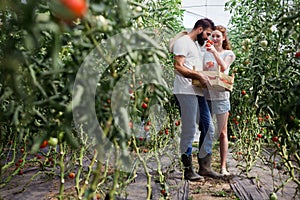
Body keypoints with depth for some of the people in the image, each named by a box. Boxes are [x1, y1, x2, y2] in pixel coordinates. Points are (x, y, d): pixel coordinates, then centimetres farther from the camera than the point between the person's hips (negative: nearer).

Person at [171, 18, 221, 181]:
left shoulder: (196, 45, 26)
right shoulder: (183, 41, -3)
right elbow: (178, 67, -15)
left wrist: (205, 77, 8)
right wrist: (199, 76, -17)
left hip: (198, 92, 10)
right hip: (185, 92, -10)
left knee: (208, 128, 9)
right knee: (189, 131, -6)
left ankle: (204, 166, 18)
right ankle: (188, 170, 5)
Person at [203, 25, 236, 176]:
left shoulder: (228, 54, 6)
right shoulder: (205, 53, 12)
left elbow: (223, 67, -13)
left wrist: (215, 52, -23)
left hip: (221, 95, -2)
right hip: (205, 94, 2)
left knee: (222, 133, 2)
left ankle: (223, 166, 8)